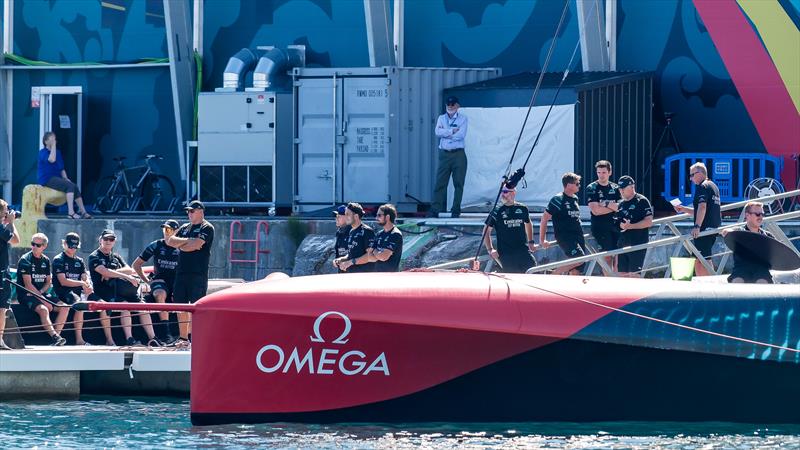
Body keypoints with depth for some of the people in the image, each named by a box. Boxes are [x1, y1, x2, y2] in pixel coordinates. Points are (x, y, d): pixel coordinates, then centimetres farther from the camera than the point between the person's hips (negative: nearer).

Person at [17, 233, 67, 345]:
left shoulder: (46, 260, 12)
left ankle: (56, 335, -18)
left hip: (42, 293, 7)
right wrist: (43, 300, -19)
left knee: (64, 307, -11)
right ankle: (55, 337, -41)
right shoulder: (25, 260, -8)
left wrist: (41, 292, -7)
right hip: (26, 295, -7)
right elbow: (28, 284, -15)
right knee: (43, 309, -33)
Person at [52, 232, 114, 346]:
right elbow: (63, 281, -11)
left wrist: (87, 286, -14)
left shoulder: (79, 261, 20)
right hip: (63, 293, -6)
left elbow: (85, 278, 11)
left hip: (78, 292, 6)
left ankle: (109, 340, -14)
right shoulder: (58, 260, 0)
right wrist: (81, 283, -18)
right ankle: (79, 340, -35)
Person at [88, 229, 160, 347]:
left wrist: (112, 273, -9)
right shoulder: (94, 257, 3)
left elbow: (130, 270, 9)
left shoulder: (116, 257, 24)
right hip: (105, 291, -6)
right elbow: (104, 272, -15)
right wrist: (127, 276, -22)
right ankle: (129, 339, -38)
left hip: (122, 290, 6)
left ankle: (152, 338, -14)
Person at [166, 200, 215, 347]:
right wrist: (186, 241, -5)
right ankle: (183, 337, 13)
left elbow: (196, 245, -14)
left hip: (198, 273, -7)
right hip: (181, 272, 7)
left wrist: (179, 244, 1)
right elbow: (170, 241, 9)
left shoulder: (207, 228, -1)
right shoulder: (184, 228, 21)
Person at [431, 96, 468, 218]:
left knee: (458, 183, -3)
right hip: (444, 154, 2)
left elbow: (461, 135, -10)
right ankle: (436, 209, -4)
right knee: (440, 182, -3)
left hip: (458, 154, -2)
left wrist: (445, 133, -5)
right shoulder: (441, 118, 13)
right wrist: (452, 131, -11)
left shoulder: (462, 119, 5)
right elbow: (438, 132, -4)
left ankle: (456, 209, 3)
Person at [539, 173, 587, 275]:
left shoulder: (575, 199, 15)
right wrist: (542, 240, -7)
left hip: (578, 236, 8)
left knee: (576, 270, 0)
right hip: (564, 236, -8)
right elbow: (544, 219, -6)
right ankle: (552, 274, -15)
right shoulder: (557, 199, -7)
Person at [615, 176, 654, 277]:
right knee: (622, 274, 4)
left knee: (634, 275, -12)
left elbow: (649, 222, -14)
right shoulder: (621, 204, 18)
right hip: (622, 245, 7)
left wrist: (630, 226, -21)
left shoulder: (642, 201, -5)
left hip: (638, 245, -7)